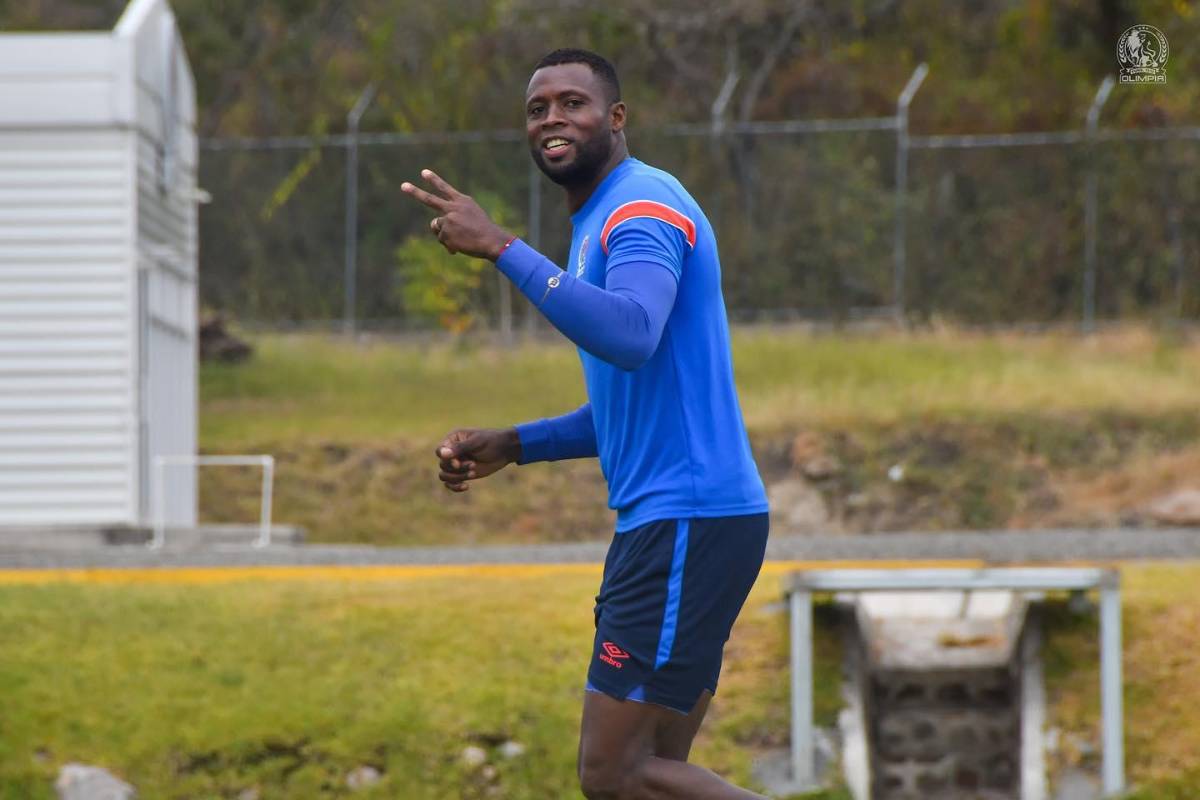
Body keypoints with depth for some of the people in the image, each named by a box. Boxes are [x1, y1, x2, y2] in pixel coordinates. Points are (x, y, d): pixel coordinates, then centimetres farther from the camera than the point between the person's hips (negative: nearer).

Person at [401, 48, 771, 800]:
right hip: (670, 519, 10)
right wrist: (511, 446, 19)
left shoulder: (643, 206, -11)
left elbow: (630, 337, -32)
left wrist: (502, 248, -29)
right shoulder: (601, 224, 21)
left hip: (687, 523, -10)